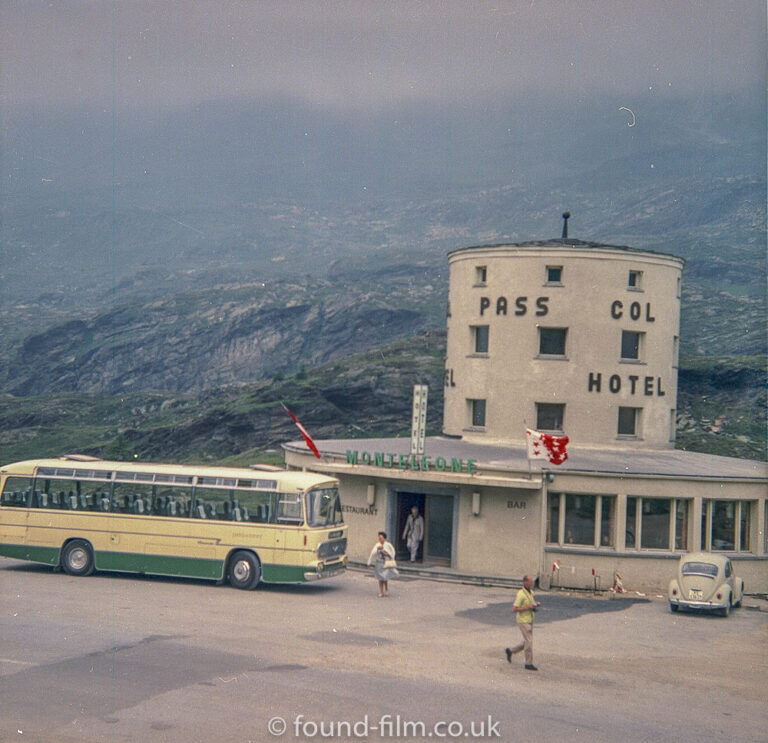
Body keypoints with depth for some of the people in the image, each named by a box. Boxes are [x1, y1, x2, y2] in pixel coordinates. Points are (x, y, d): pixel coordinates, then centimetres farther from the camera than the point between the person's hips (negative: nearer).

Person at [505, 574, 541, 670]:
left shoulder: (531, 592, 8)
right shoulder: (520, 594, -19)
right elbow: (514, 609, -20)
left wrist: (537, 604, -1)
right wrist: (527, 607, -24)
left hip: (529, 621, 9)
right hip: (523, 622, -9)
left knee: (527, 643, 12)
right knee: (529, 642, -7)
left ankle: (510, 651, 28)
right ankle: (529, 664, 2)